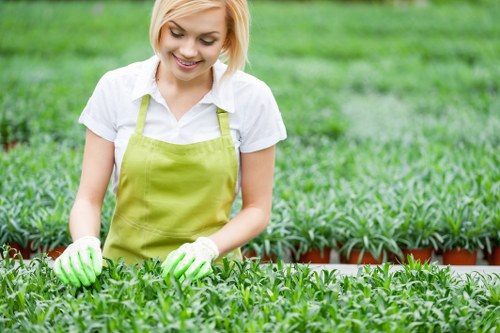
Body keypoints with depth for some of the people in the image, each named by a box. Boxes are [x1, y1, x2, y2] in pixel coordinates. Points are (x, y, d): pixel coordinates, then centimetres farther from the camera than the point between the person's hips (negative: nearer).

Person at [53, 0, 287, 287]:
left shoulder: (252, 98, -5)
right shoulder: (116, 88, -3)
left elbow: (257, 209, 3)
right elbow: (88, 199, -1)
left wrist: (208, 248, -15)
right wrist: (85, 243, -21)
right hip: (125, 268, 0)